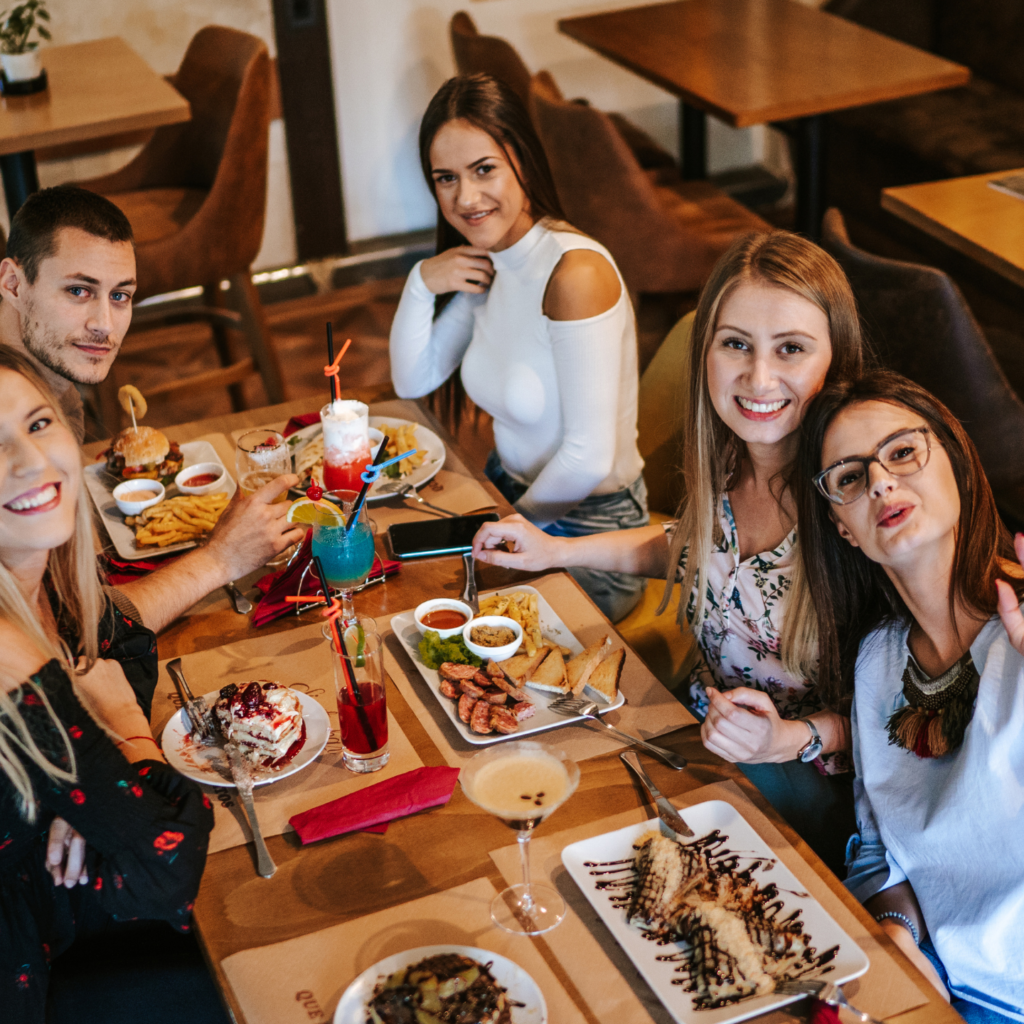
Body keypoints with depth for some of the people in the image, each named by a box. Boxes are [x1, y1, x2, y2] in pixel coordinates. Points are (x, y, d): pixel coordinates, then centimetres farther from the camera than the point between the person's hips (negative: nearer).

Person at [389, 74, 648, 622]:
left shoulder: (576, 273, -27)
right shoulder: (485, 265, 0)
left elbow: (589, 458, -26)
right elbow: (413, 382, 10)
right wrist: (421, 284, -8)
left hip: (584, 531, -7)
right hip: (508, 490, 7)